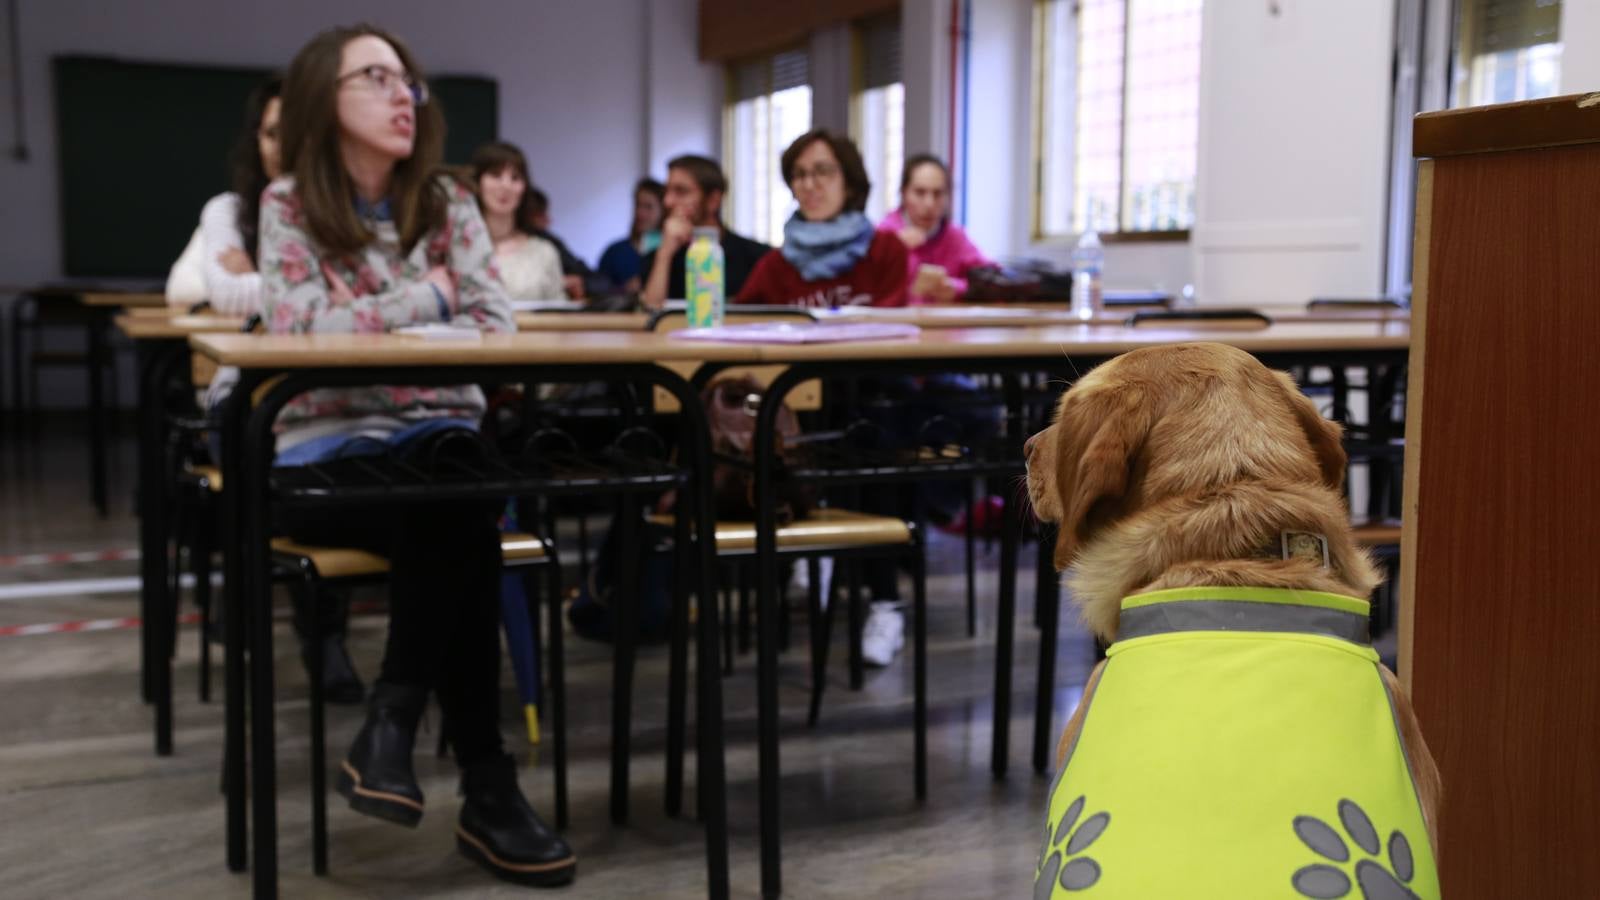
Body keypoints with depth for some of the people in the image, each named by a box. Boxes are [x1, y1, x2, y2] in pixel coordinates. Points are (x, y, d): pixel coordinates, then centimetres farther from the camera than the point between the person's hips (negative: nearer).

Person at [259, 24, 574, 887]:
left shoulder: (447, 202, 12)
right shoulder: (288, 204, 3)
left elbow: (495, 325, 0)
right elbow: (302, 328, -11)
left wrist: (369, 327, -12)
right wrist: (427, 296, -6)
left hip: (439, 435, 3)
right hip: (326, 448, -2)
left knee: (454, 504, -36)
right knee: (458, 518, -33)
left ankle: (392, 723, -26)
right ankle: (485, 786, -29)